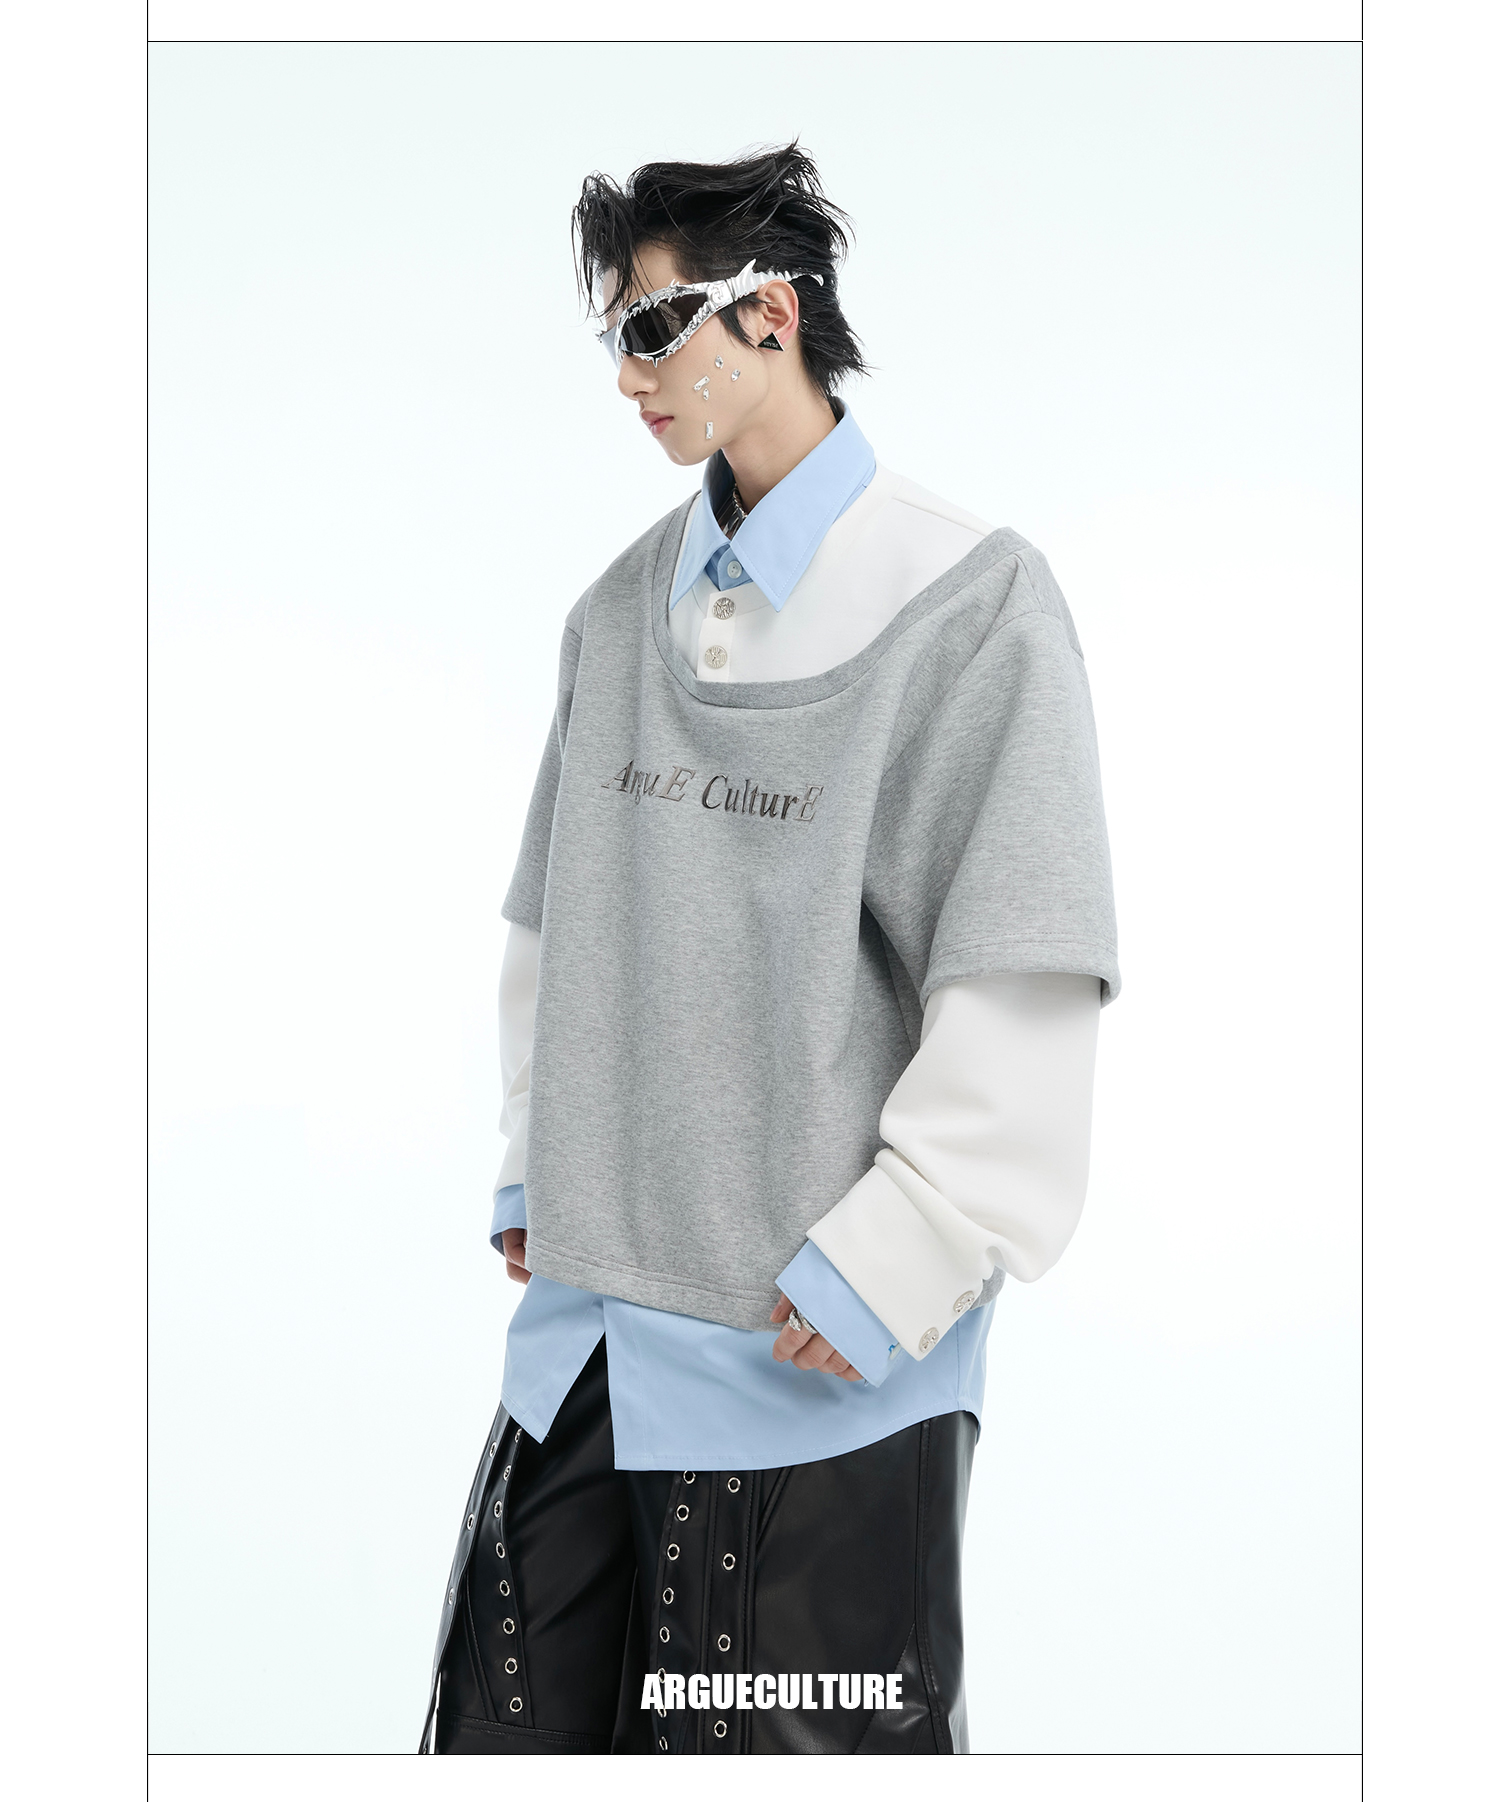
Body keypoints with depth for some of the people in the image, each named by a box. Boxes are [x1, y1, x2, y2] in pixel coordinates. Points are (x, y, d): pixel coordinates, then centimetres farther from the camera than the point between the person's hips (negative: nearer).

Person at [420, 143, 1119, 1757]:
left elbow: (1023, 989, -13)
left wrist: (893, 1263, -15)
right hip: (583, 1332, 6)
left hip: (818, 1377, -6)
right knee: (514, 1725, 14)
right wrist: (534, 1166, 13)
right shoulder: (622, 611, 10)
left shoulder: (963, 599, -9)